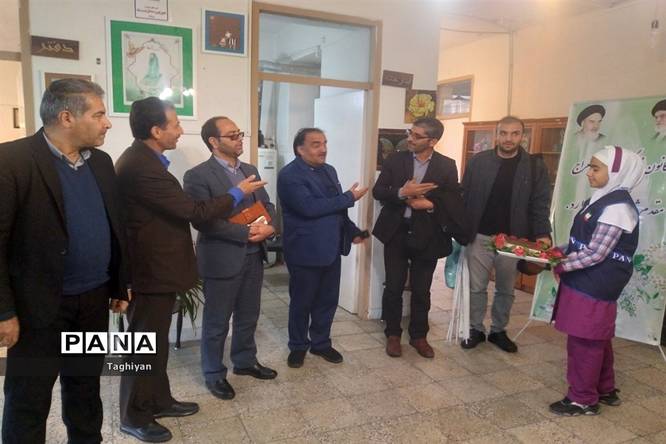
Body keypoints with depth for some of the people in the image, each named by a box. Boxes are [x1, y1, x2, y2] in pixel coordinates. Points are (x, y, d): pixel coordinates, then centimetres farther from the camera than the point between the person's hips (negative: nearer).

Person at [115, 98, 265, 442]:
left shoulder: (142, 159, 8)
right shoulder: (141, 166, -25)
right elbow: (194, 211, -23)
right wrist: (238, 193, -11)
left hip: (154, 265, 10)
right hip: (151, 270, -10)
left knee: (155, 340, 21)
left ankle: (159, 401, 37)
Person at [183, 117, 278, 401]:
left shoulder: (250, 170, 11)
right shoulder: (198, 176, -11)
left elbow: (267, 204, 12)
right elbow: (203, 220, -19)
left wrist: (268, 227, -10)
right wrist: (246, 233, -21)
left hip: (253, 257, 7)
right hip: (222, 259, -6)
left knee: (248, 316, 19)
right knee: (217, 322, 9)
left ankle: (245, 361, 39)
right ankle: (214, 374, 26)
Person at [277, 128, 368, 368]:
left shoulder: (329, 170, 11)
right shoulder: (289, 175, -15)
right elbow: (309, 207, -27)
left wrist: (352, 230, 8)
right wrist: (349, 198, -20)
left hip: (331, 249, 7)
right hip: (305, 251, -7)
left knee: (328, 300, 15)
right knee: (302, 302, 10)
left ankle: (321, 342, 34)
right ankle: (298, 346, 29)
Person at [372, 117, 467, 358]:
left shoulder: (447, 166, 0)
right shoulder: (395, 160, 1)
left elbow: (455, 201, -2)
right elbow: (378, 191, -3)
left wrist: (431, 204, -18)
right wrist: (402, 193, -20)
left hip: (427, 236, 0)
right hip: (396, 232, 1)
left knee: (421, 290, 10)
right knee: (393, 287, 7)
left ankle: (419, 336, 28)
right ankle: (393, 334, 24)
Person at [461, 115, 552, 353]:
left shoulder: (535, 166, -1)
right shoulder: (478, 161, -1)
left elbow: (540, 205, -2)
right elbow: (464, 197, 1)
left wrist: (542, 234, -14)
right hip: (479, 236, 0)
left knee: (506, 290, 14)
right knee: (477, 287, 9)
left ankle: (499, 331, 31)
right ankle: (476, 330, 25)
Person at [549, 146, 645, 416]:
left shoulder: (617, 207, -19)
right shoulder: (603, 200, 11)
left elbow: (595, 253, -21)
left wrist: (561, 265, -12)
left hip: (594, 288, -10)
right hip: (589, 283, 10)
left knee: (584, 342, 1)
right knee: (597, 341, 20)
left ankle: (583, 399, 16)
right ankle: (605, 390, 35)